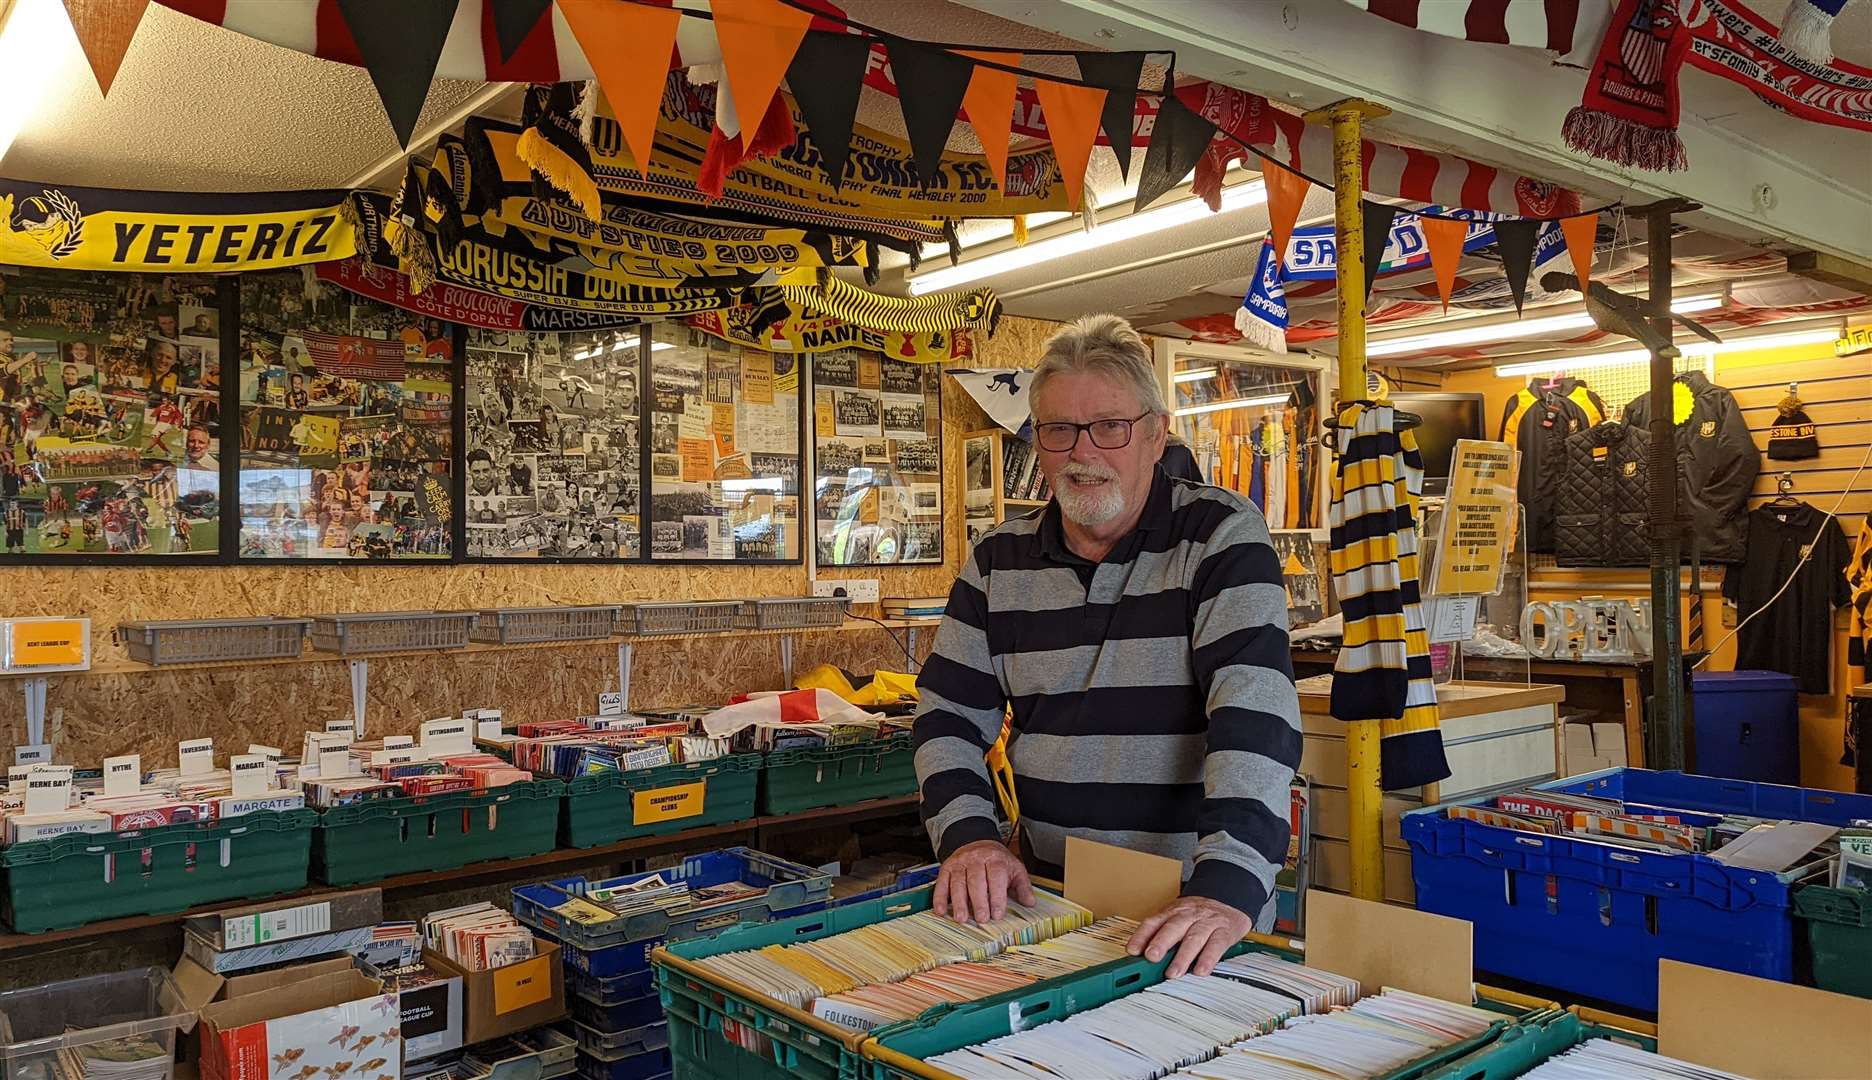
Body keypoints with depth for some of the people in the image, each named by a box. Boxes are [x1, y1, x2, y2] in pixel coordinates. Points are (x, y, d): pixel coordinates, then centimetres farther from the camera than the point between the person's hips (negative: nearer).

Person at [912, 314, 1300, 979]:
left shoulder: (1222, 538, -5)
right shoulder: (998, 561, 7)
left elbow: (1253, 713, -17)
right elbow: (949, 715, 9)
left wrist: (1227, 888, -28)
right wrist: (969, 836, -9)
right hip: (1044, 898, 3)